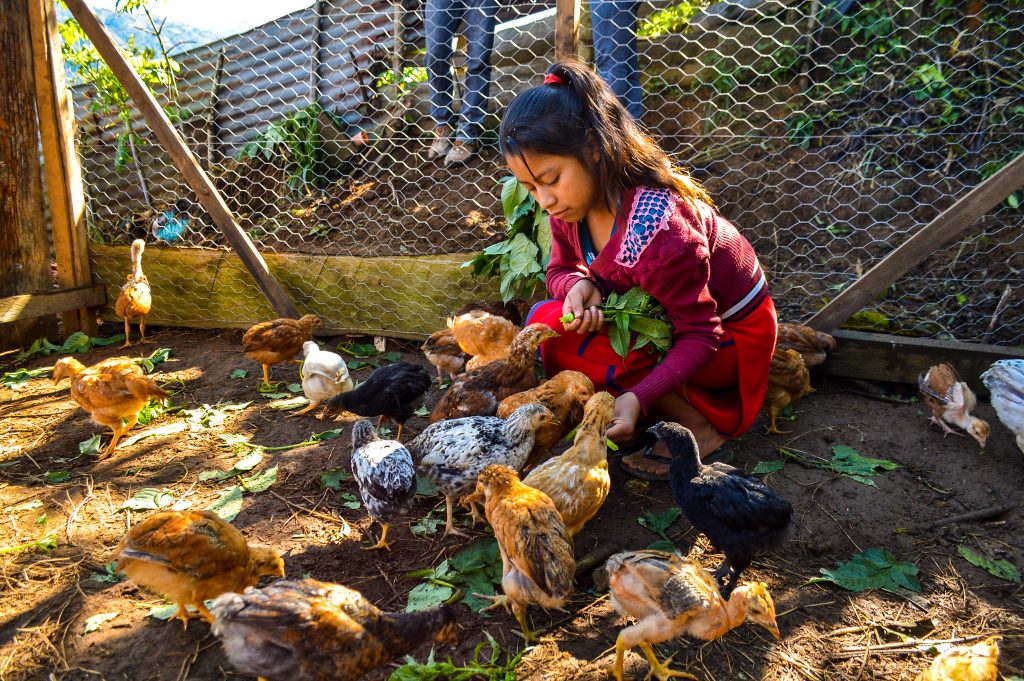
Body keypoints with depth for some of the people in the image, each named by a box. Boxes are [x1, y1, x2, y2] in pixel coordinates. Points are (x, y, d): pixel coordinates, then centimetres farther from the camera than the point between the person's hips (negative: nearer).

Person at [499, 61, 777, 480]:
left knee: (552, 330, -23)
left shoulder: (655, 228, -35)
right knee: (546, 317, -7)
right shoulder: (571, 203, -12)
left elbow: (699, 335, -28)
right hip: (671, 314, 8)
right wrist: (579, 285, -22)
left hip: (728, 333, -8)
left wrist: (638, 399, -43)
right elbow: (561, 269, 4)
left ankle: (701, 423, -10)